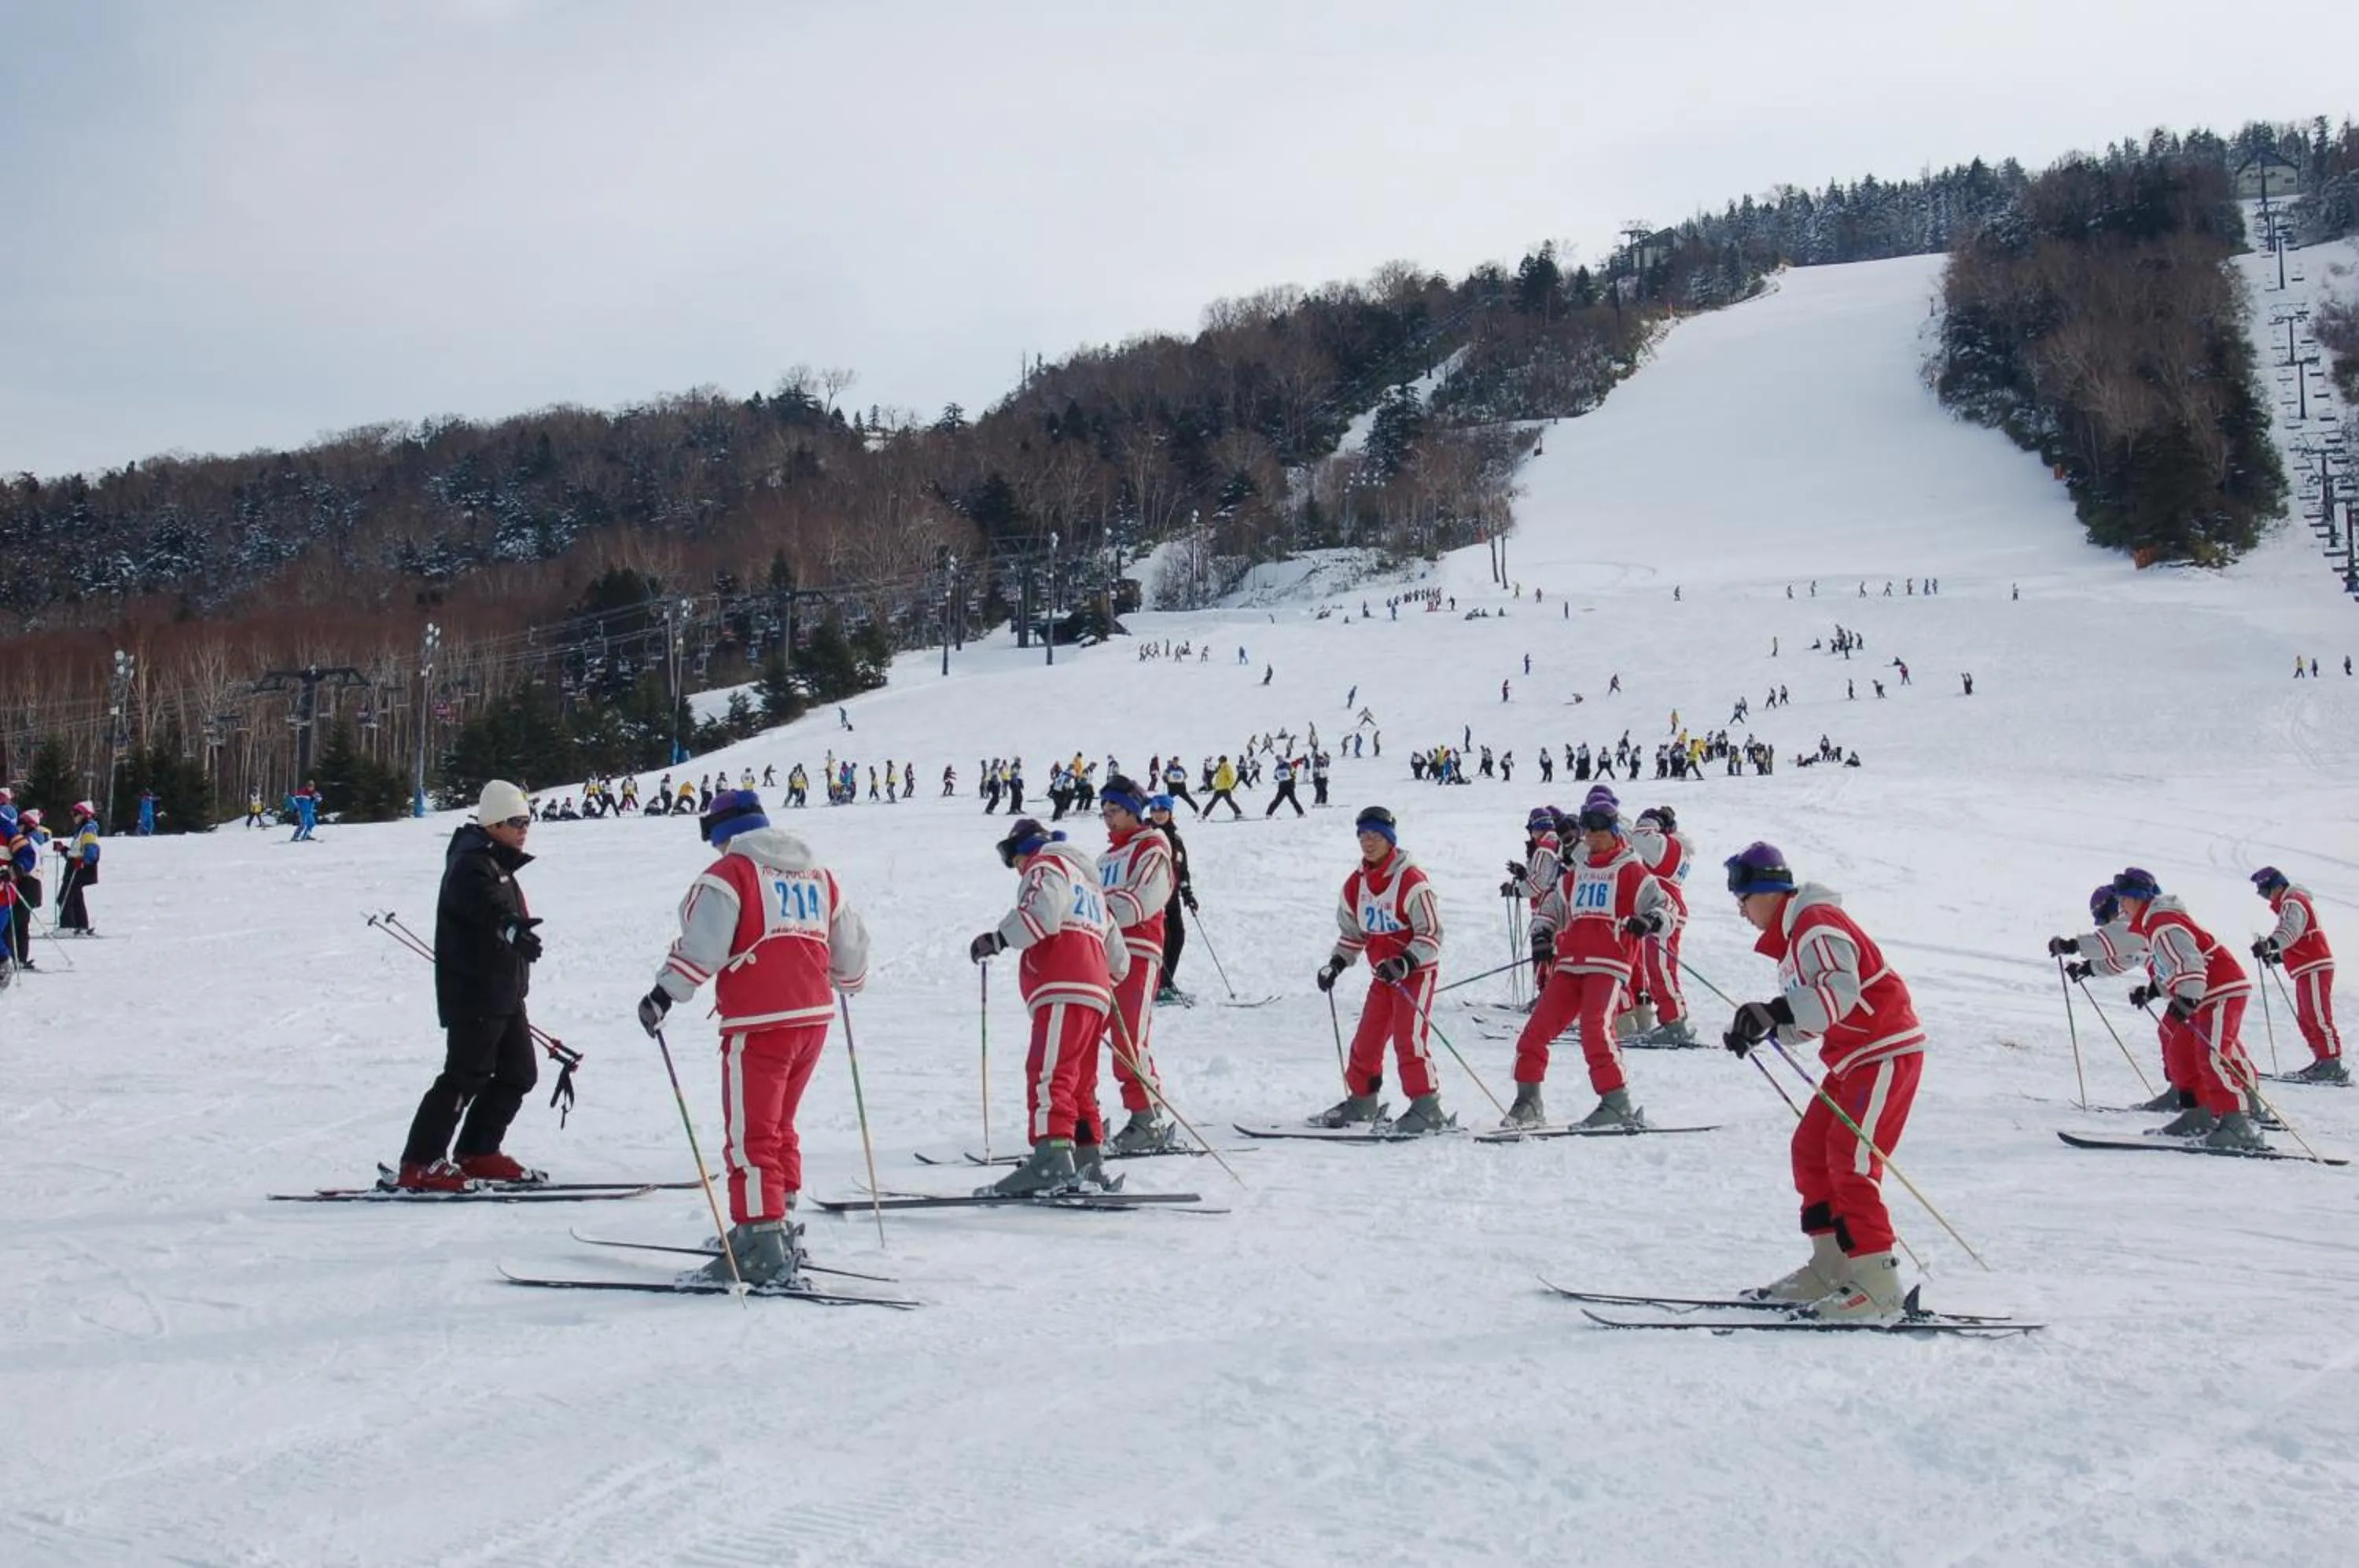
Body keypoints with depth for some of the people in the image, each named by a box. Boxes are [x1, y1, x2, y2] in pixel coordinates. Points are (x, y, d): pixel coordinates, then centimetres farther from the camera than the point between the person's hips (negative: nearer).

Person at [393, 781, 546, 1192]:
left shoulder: (498, 865, 18)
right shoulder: (472, 865, -15)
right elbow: (487, 907, -37)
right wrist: (513, 929, -53)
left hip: (504, 993, 10)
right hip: (475, 993, -10)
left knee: (518, 1074, 12)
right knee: (466, 1077, -10)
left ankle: (477, 1154, 23)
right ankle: (419, 1165, -6)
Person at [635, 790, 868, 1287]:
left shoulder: (730, 873, -4)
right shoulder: (817, 875, 16)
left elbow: (701, 945, -15)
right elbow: (851, 946, 22)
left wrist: (664, 994, -6)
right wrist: (849, 982, 41)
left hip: (760, 1025, -7)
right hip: (813, 1019, 7)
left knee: (751, 1138, -4)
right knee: (779, 1128, 22)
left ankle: (763, 1250, -9)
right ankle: (782, 1228, 29)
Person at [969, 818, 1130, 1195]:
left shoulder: (1046, 865, 8)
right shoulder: (1087, 883, 36)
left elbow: (1041, 912, -15)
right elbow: (1118, 958, 32)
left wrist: (998, 939, -8)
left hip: (1064, 993, -9)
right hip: (1095, 995, 9)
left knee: (1048, 1073, -19)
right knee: (1079, 1085, 12)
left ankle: (1051, 1159, -33)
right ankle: (1089, 1166, 10)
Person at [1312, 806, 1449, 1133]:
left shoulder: (1411, 881, -17)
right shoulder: (1356, 884, 6)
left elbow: (1431, 933, -17)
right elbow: (1352, 931, 19)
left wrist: (1405, 963, -28)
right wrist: (1337, 963, 7)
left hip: (1417, 971, -7)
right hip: (1384, 973, 7)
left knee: (1409, 1038, -17)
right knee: (1366, 1039, 10)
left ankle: (1427, 1107, -12)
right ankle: (1361, 1101, 26)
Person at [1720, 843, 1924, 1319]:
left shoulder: (1817, 925, -18)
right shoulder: (1792, 934, 16)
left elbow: (1841, 991, -35)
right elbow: (1810, 1013, 20)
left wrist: (1776, 1013, -46)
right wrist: (1761, 1025, 5)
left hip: (1888, 1051, -11)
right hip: (1854, 1058, 11)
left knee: (1851, 1162, -15)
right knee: (1811, 1150, 9)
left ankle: (1877, 1283, -14)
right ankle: (1830, 1269, 13)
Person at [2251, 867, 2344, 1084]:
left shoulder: (2293, 903, -12)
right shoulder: (2290, 904, 21)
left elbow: (2290, 930, -32)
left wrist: (2269, 944, -47)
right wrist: (2276, 956, 19)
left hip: (2315, 968, -11)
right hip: (2307, 969, 11)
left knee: (2318, 1017, -12)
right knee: (2306, 1019, 12)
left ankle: (2332, 1065, -14)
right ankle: (2322, 1061, 14)